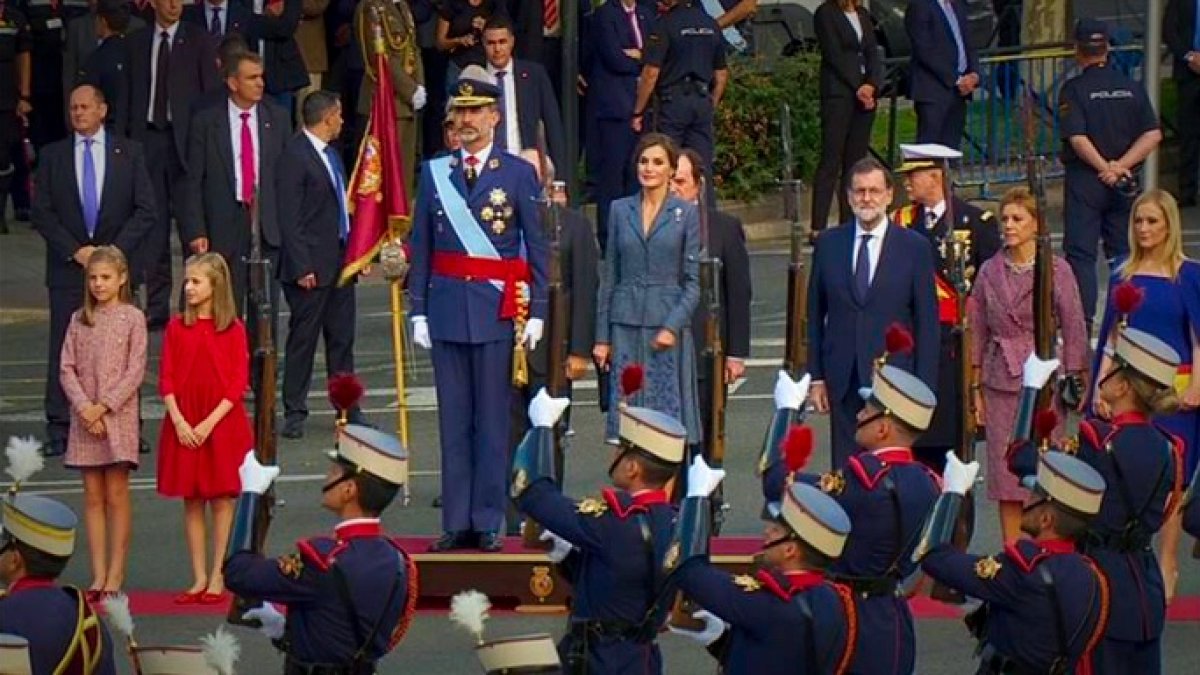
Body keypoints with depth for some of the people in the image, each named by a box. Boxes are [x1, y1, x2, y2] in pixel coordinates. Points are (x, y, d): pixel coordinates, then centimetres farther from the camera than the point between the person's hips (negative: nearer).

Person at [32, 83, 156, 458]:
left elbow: (145, 211, 3)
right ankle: (59, 431, 0)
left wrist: (115, 252, -9)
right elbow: (42, 213, 3)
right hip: (68, 269, 0)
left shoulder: (128, 154, 7)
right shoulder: (53, 157, 8)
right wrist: (75, 251, -9)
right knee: (64, 351, -2)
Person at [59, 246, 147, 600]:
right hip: (85, 417, 3)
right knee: (93, 496, 4)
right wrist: (84, 406, -11)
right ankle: (98, 574, 6)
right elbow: (68, 368, 4)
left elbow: (135, 372, -7)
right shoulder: (79, 321, 8)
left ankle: (116, 574, 1)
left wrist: (104, 407, -14)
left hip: (118, 415, -3)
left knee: (117, 495, -2)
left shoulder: (132, 318, -2)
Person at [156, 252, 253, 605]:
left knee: (222, 499, 1)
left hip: (223, 424, -3)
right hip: (184, 426, 3)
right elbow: (166, 380, 3)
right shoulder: (176, 328, 4)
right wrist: (178, 420, -10)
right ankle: (198, 579, 11)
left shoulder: (232, 330, -3)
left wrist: (210, 423, -15)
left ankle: (218, 578, 6)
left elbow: (239, 384, -6)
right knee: (191, 501, 6)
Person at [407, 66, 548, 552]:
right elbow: (420, 248, 9)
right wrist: (418, 310, 3)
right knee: (453, 420, 4)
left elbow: (538, 248, 2)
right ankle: (456, 522, 7)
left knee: (492, 421, 0)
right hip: (448, 309, 2)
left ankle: (488, 523, 4)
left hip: (498, 311, -2)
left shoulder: (519, 174, 2)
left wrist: (536, 313, -4)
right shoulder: (434, 173, 9)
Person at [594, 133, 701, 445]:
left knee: (669, 413, -4)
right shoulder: (620, 210, 9)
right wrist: (602, 337, 8)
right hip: (626, 325, 2)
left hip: (668, 324, -2)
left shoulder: (686, 214, 1)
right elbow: (609, 276, 12)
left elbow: (694, 281, -1)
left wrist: (673, 326, -13)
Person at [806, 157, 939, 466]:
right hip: (843, 380, 2)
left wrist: (923, 386, -4)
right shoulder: (828, 244, 8)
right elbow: (814, 315, 11)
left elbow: (927, 322, 1)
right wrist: (815, 376, 5)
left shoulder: (915, 248, 1)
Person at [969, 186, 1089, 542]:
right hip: (1001, 380, 3)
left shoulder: (1057, 269, -3)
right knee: (1006, 476, 4)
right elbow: (978, 333, 11)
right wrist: (976, 389, 9)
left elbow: (1074, 332, 0)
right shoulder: (990, 271, 6)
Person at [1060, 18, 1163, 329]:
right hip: (1125, 182, 4)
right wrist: (1121, 166, -8)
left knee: (1080, 253, -1)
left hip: (1084, 178, -4)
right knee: (1122, 250, 12)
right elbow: (1153, 134, -3)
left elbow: (1078, 138, -18)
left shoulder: (1074, 89, -8)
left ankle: (1083, 321, -9)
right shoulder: (1132, 87, 5)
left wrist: (1106, 169, -10)